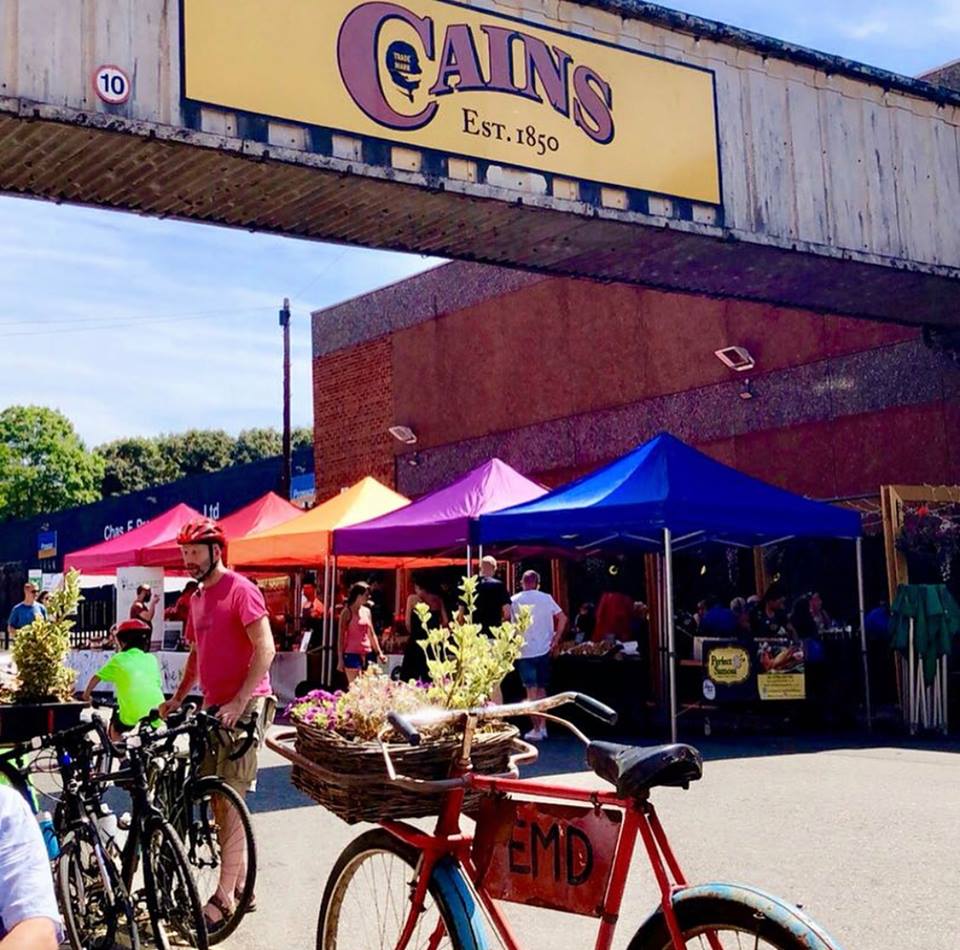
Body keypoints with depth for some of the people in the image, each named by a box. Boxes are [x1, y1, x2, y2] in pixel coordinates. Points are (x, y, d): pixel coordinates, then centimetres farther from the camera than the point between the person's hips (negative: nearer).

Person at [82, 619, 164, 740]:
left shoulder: (118, 659, 10)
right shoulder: (151, 659, 15)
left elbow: (96, 678, 18)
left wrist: (86, 695, 35)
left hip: (133, 715, -2)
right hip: (158, 712, 3)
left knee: (115, 729, 28)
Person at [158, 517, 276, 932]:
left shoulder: (240, 590, -11)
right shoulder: (197, 598, 15)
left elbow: (265, 649, -18)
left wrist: (239, 703, -22)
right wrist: (177, 698, 17)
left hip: (244, 706, -9)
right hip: (213, 706, 9)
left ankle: (224, 897, -3)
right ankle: (240, 886, 21)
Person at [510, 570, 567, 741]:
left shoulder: (515, 600, -2)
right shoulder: (546, 598, 4)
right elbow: (562, 618, 1)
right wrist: (555, 640, 5)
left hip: (525, 651, -3)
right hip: (544, 650, 3)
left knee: (532, 691, -2)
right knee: (541, 689, 15)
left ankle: (536, 729, -3)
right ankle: (543, 726, 16)